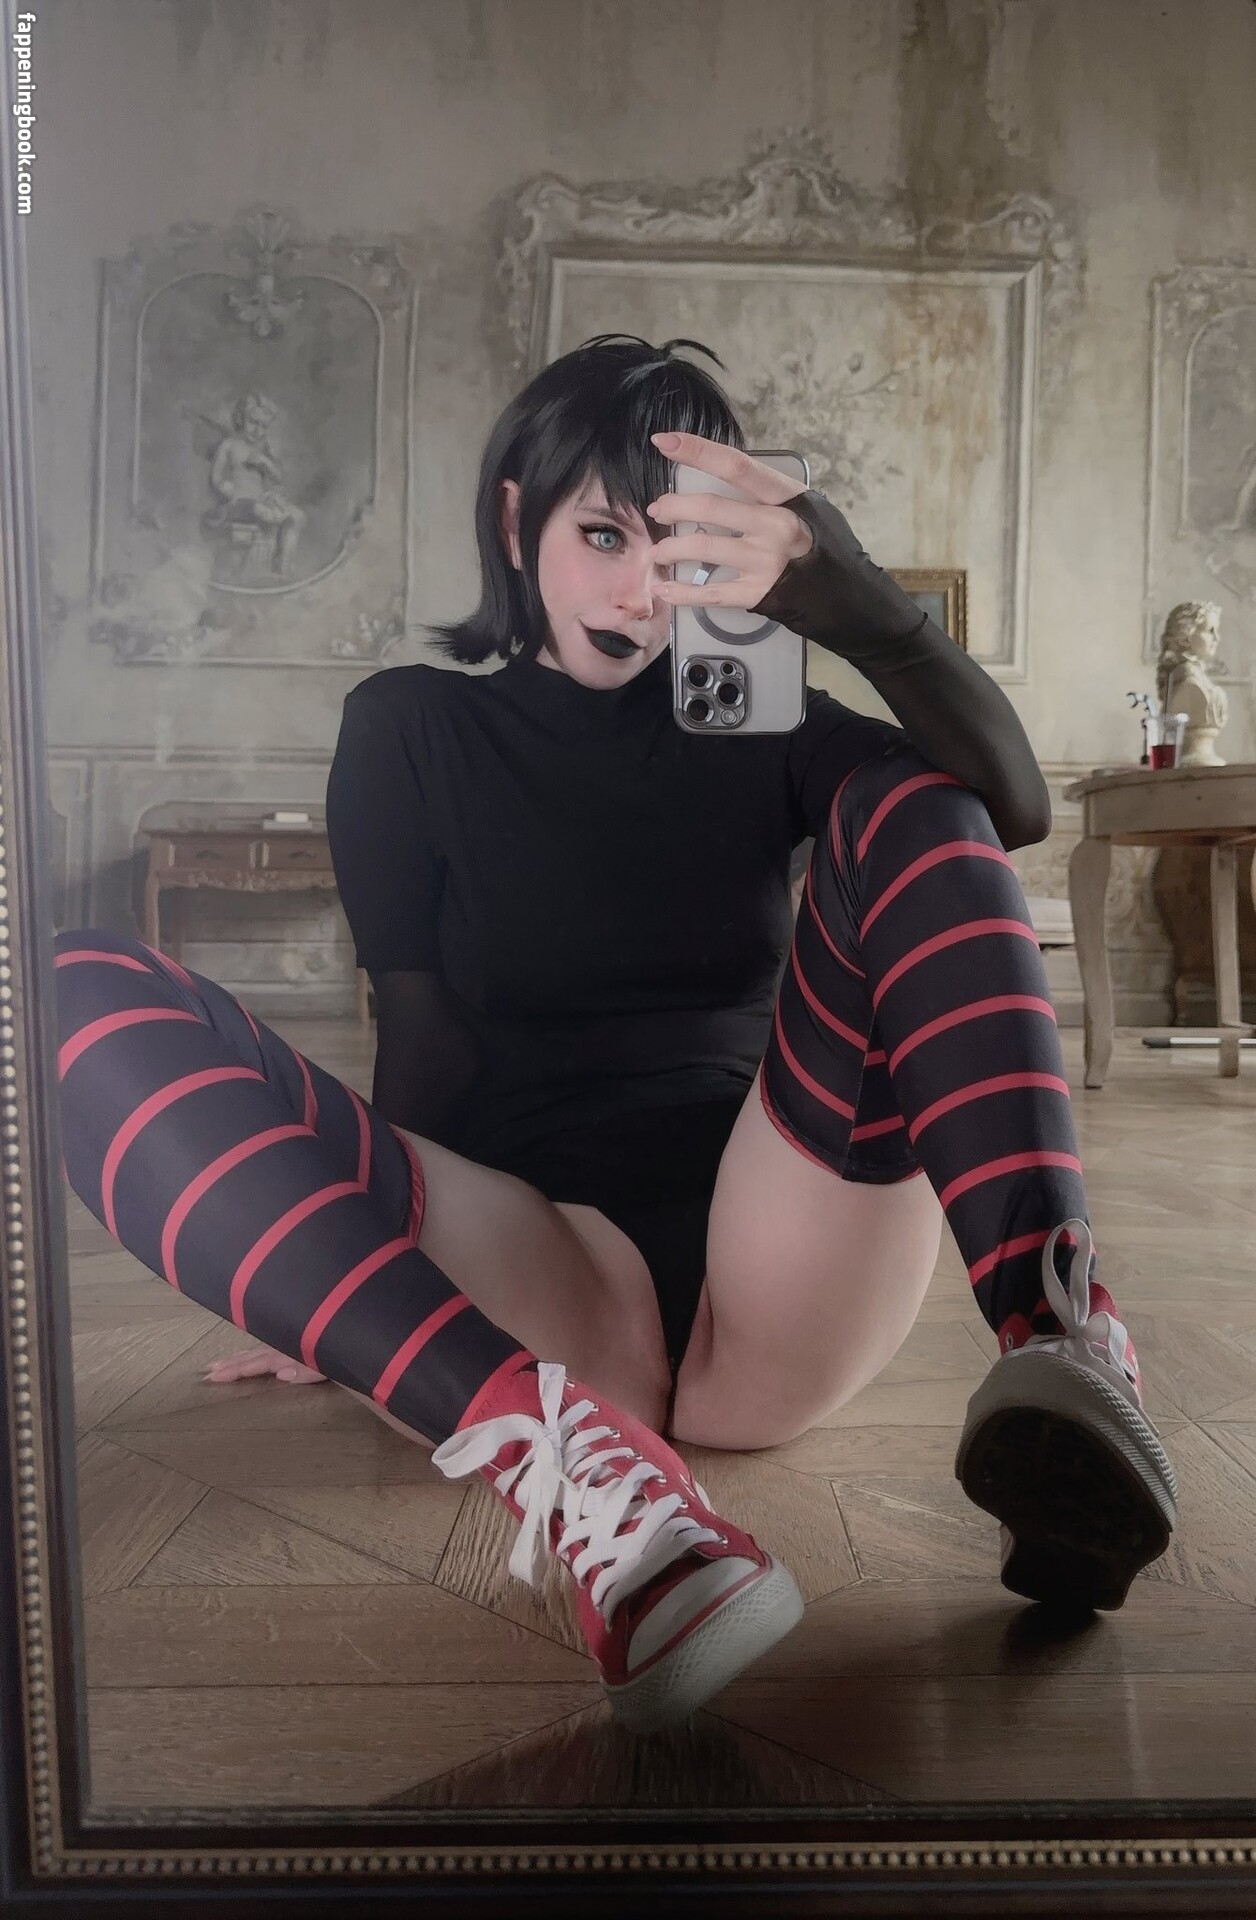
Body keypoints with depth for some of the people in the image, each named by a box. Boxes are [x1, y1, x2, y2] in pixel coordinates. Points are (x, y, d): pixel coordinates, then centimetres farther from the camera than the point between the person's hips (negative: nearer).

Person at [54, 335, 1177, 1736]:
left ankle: (1055, 1341, -32)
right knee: (85, 1003, -20)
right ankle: (560, 1457, -39)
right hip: (536, 1280, -1)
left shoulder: (759, 730, 16)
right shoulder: (412, 728, 14)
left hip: (770, 1275, 2)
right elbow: (424, 1042, 5)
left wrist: (850, 600, -20)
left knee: (908, 809, -14)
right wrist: (348, 1272, -8)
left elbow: (1008, 809, -4)